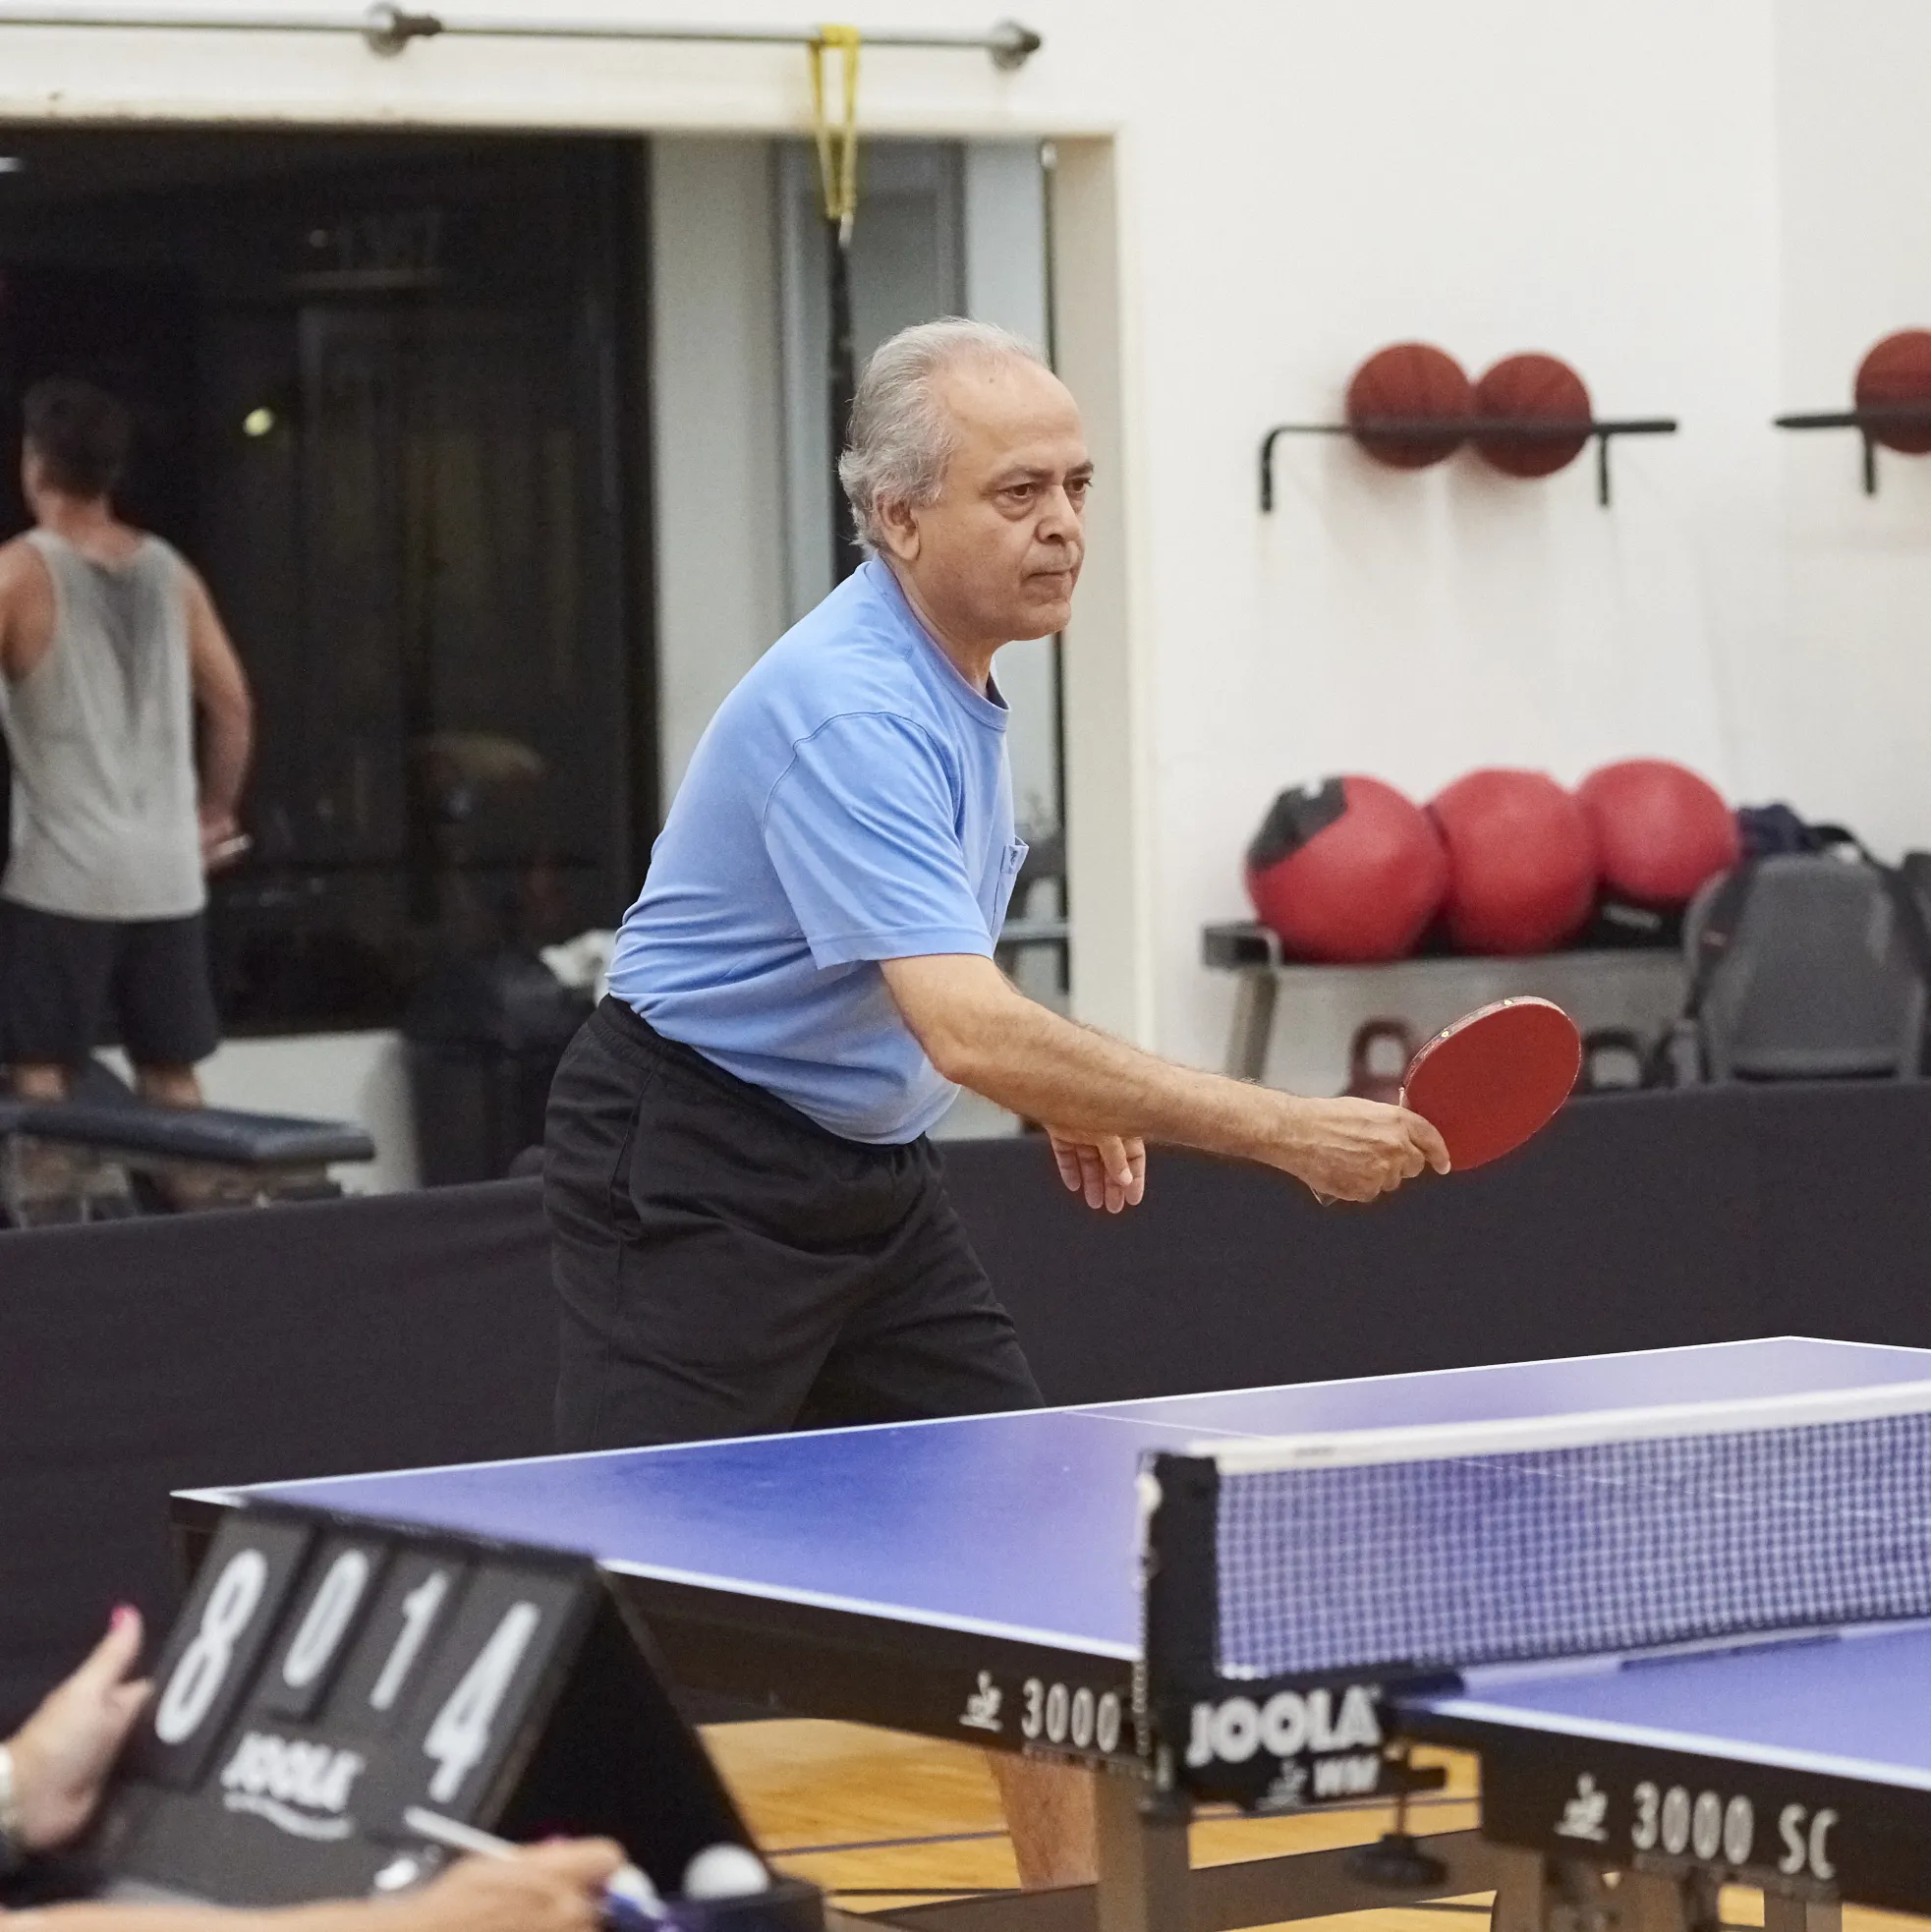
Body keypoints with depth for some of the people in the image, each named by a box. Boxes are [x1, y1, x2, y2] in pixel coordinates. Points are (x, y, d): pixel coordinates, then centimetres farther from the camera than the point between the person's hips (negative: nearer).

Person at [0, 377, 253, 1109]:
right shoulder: (170, 572, 10)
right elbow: (232, 705, 13)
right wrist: (215, 815, 24)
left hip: (60, 875, -5)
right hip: (167, 873, 5)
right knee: (173, 1078, 10)